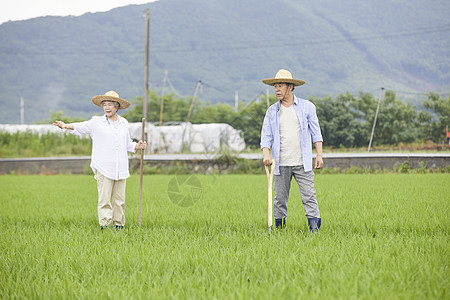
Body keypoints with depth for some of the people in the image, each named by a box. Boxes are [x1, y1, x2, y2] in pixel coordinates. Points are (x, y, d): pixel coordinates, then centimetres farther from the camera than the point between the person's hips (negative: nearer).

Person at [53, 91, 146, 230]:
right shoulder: (96, 122, 4)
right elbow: (81, 127, -6)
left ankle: (119, 224, 16)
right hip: (103, 169, -3)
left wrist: (137, 146, 6)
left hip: (120, 169, 3)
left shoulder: (123, 123, 13)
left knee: (119, 199, 6)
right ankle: (104, 225, -6)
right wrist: (66, 126, -22)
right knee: (104, 199, -8)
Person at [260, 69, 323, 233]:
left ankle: (315, 230, -8)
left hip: (303, 163, -2)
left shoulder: (307, 107, 5)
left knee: (309, 197, -7)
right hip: (281, 163, 2)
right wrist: (266, 154, -11)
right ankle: (278, 230, 14)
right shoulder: (272, 111, 8)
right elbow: (266, 136, 8)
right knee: (280, 199, 5)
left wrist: (319, 155, 0)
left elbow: (316, 133, 8)